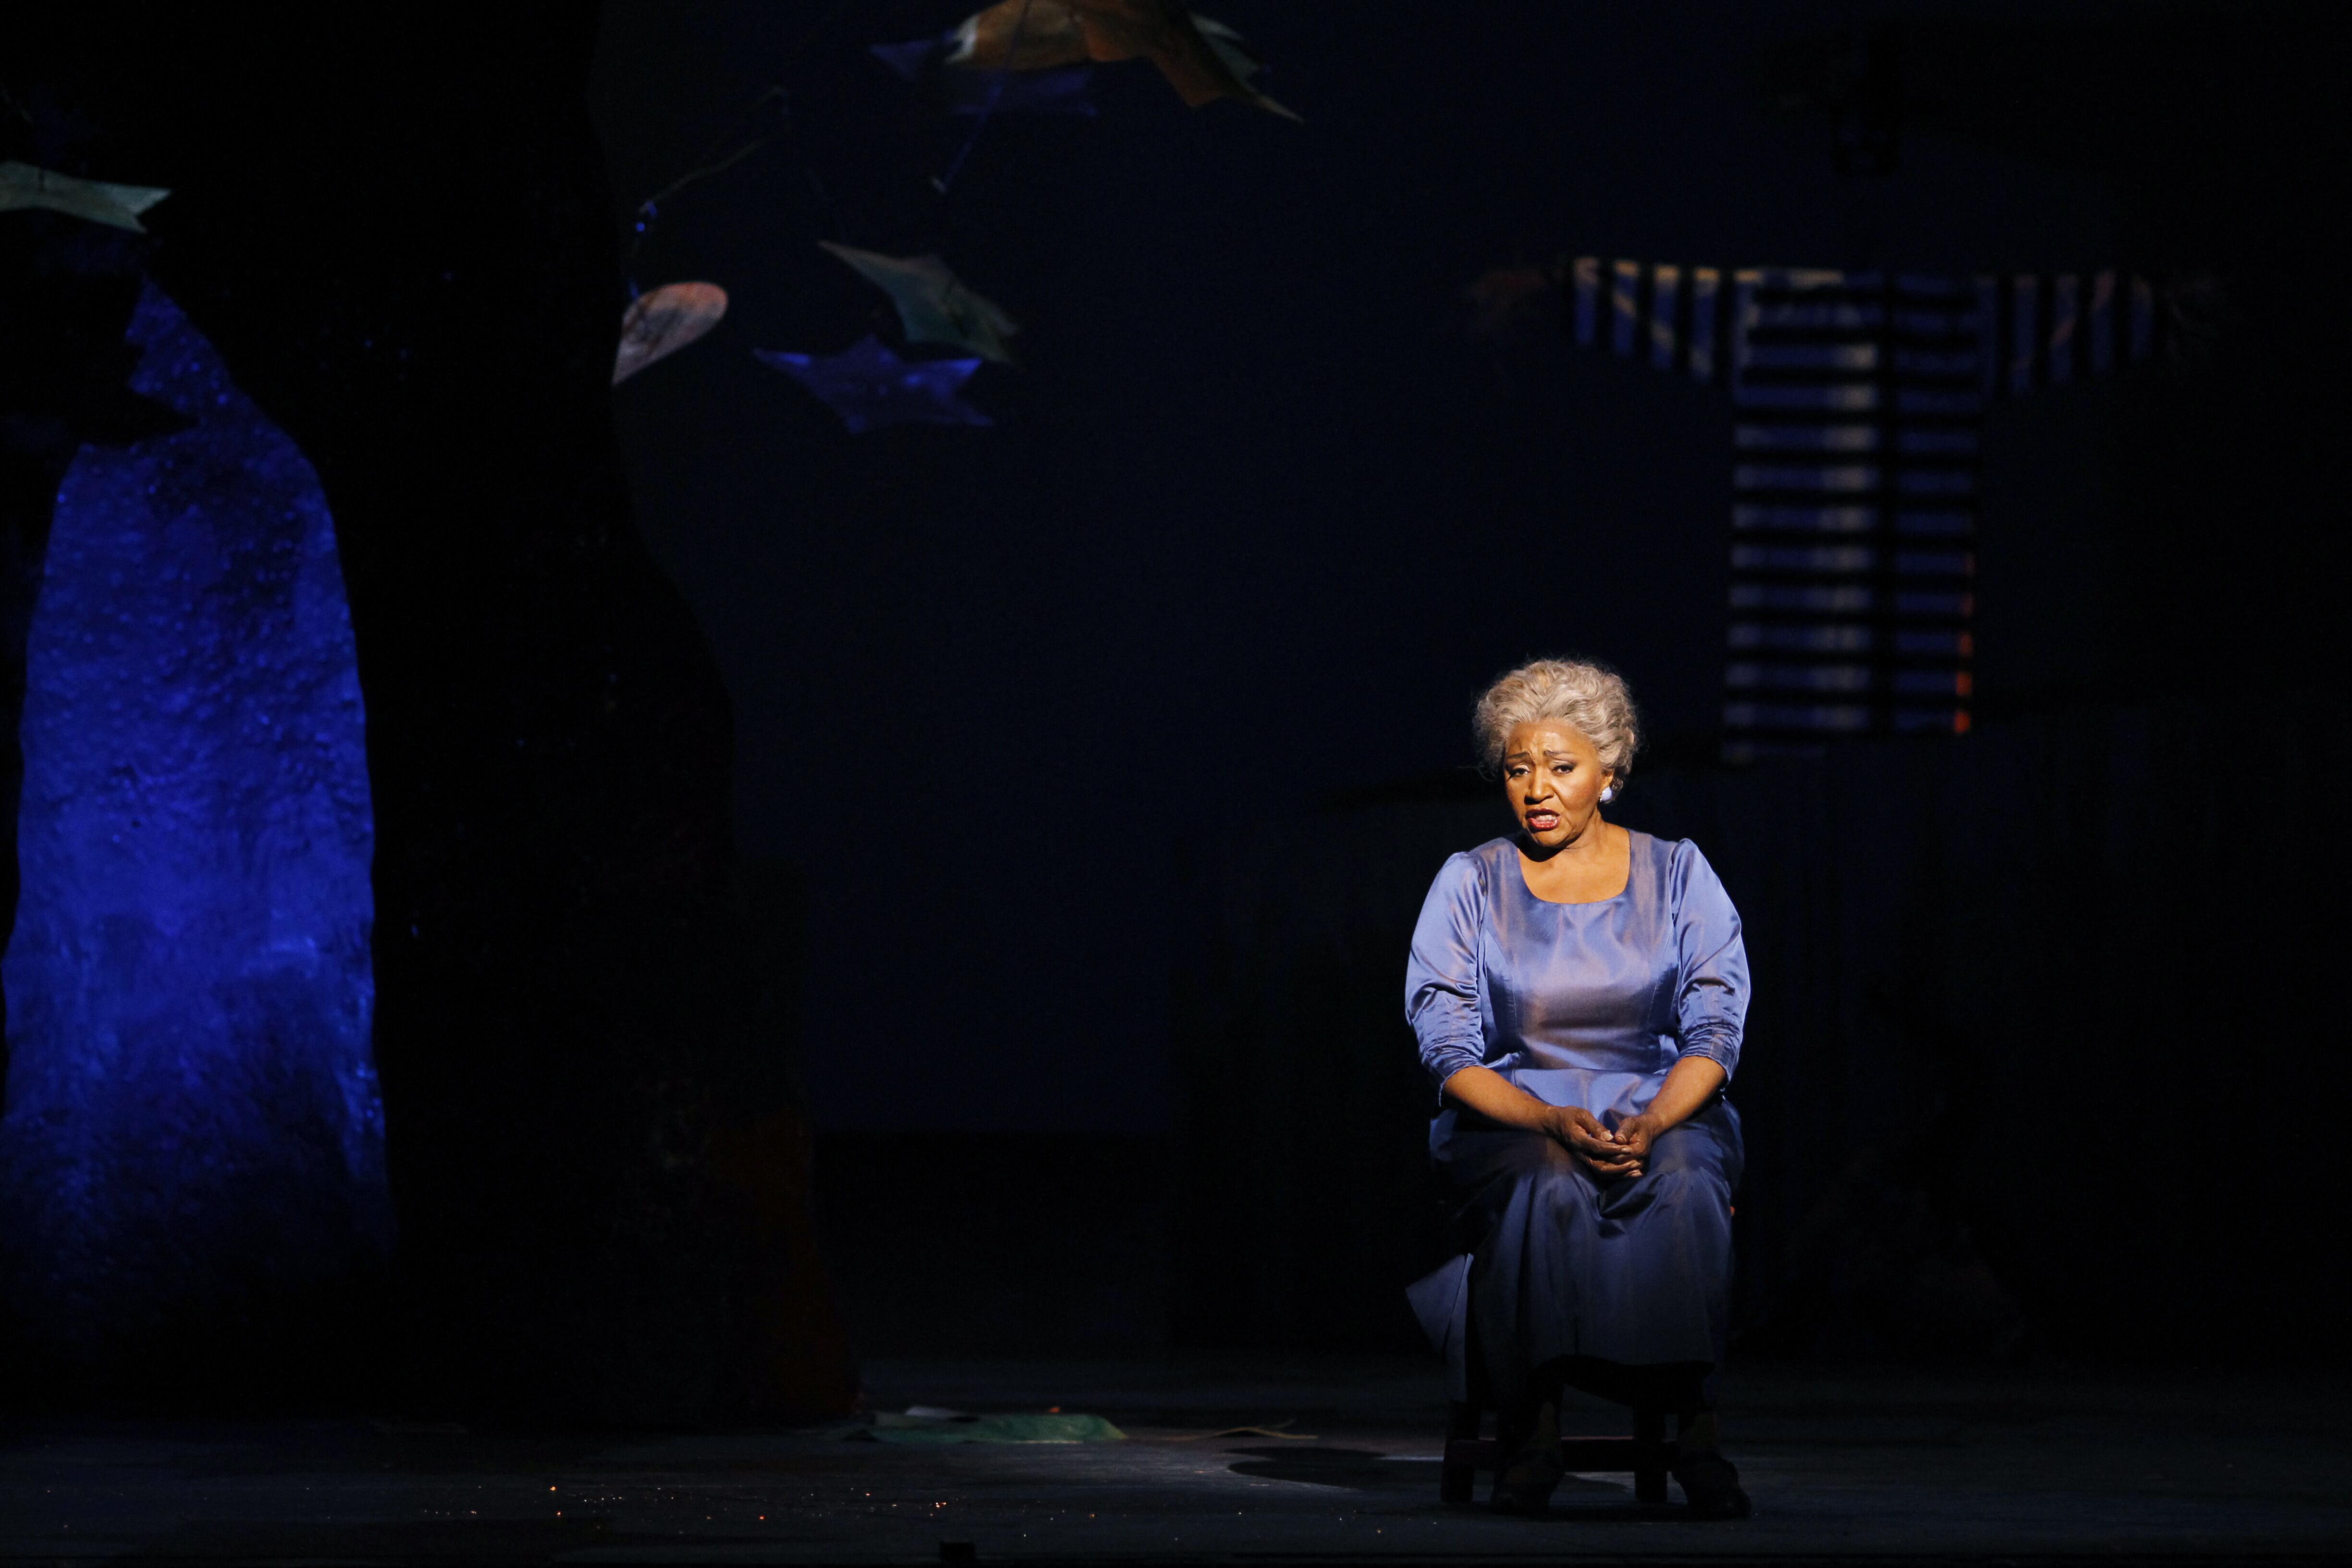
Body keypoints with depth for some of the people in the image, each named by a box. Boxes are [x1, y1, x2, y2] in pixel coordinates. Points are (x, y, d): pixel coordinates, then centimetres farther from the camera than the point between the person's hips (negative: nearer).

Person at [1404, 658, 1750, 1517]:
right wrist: (1556, 1124, -20)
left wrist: (1649, 1126, -20)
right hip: (1510, 1120, -1)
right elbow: (1451, 1051, -2)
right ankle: (1531, 1429, -32)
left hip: (1665, 1116, 1)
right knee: (1548, 1186, -37)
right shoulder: (1469, 883, 5)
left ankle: (1694, 1425, -36)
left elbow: (1714, 1034, 1)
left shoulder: (1678, 875, 8)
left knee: (1682, 1183, -36)